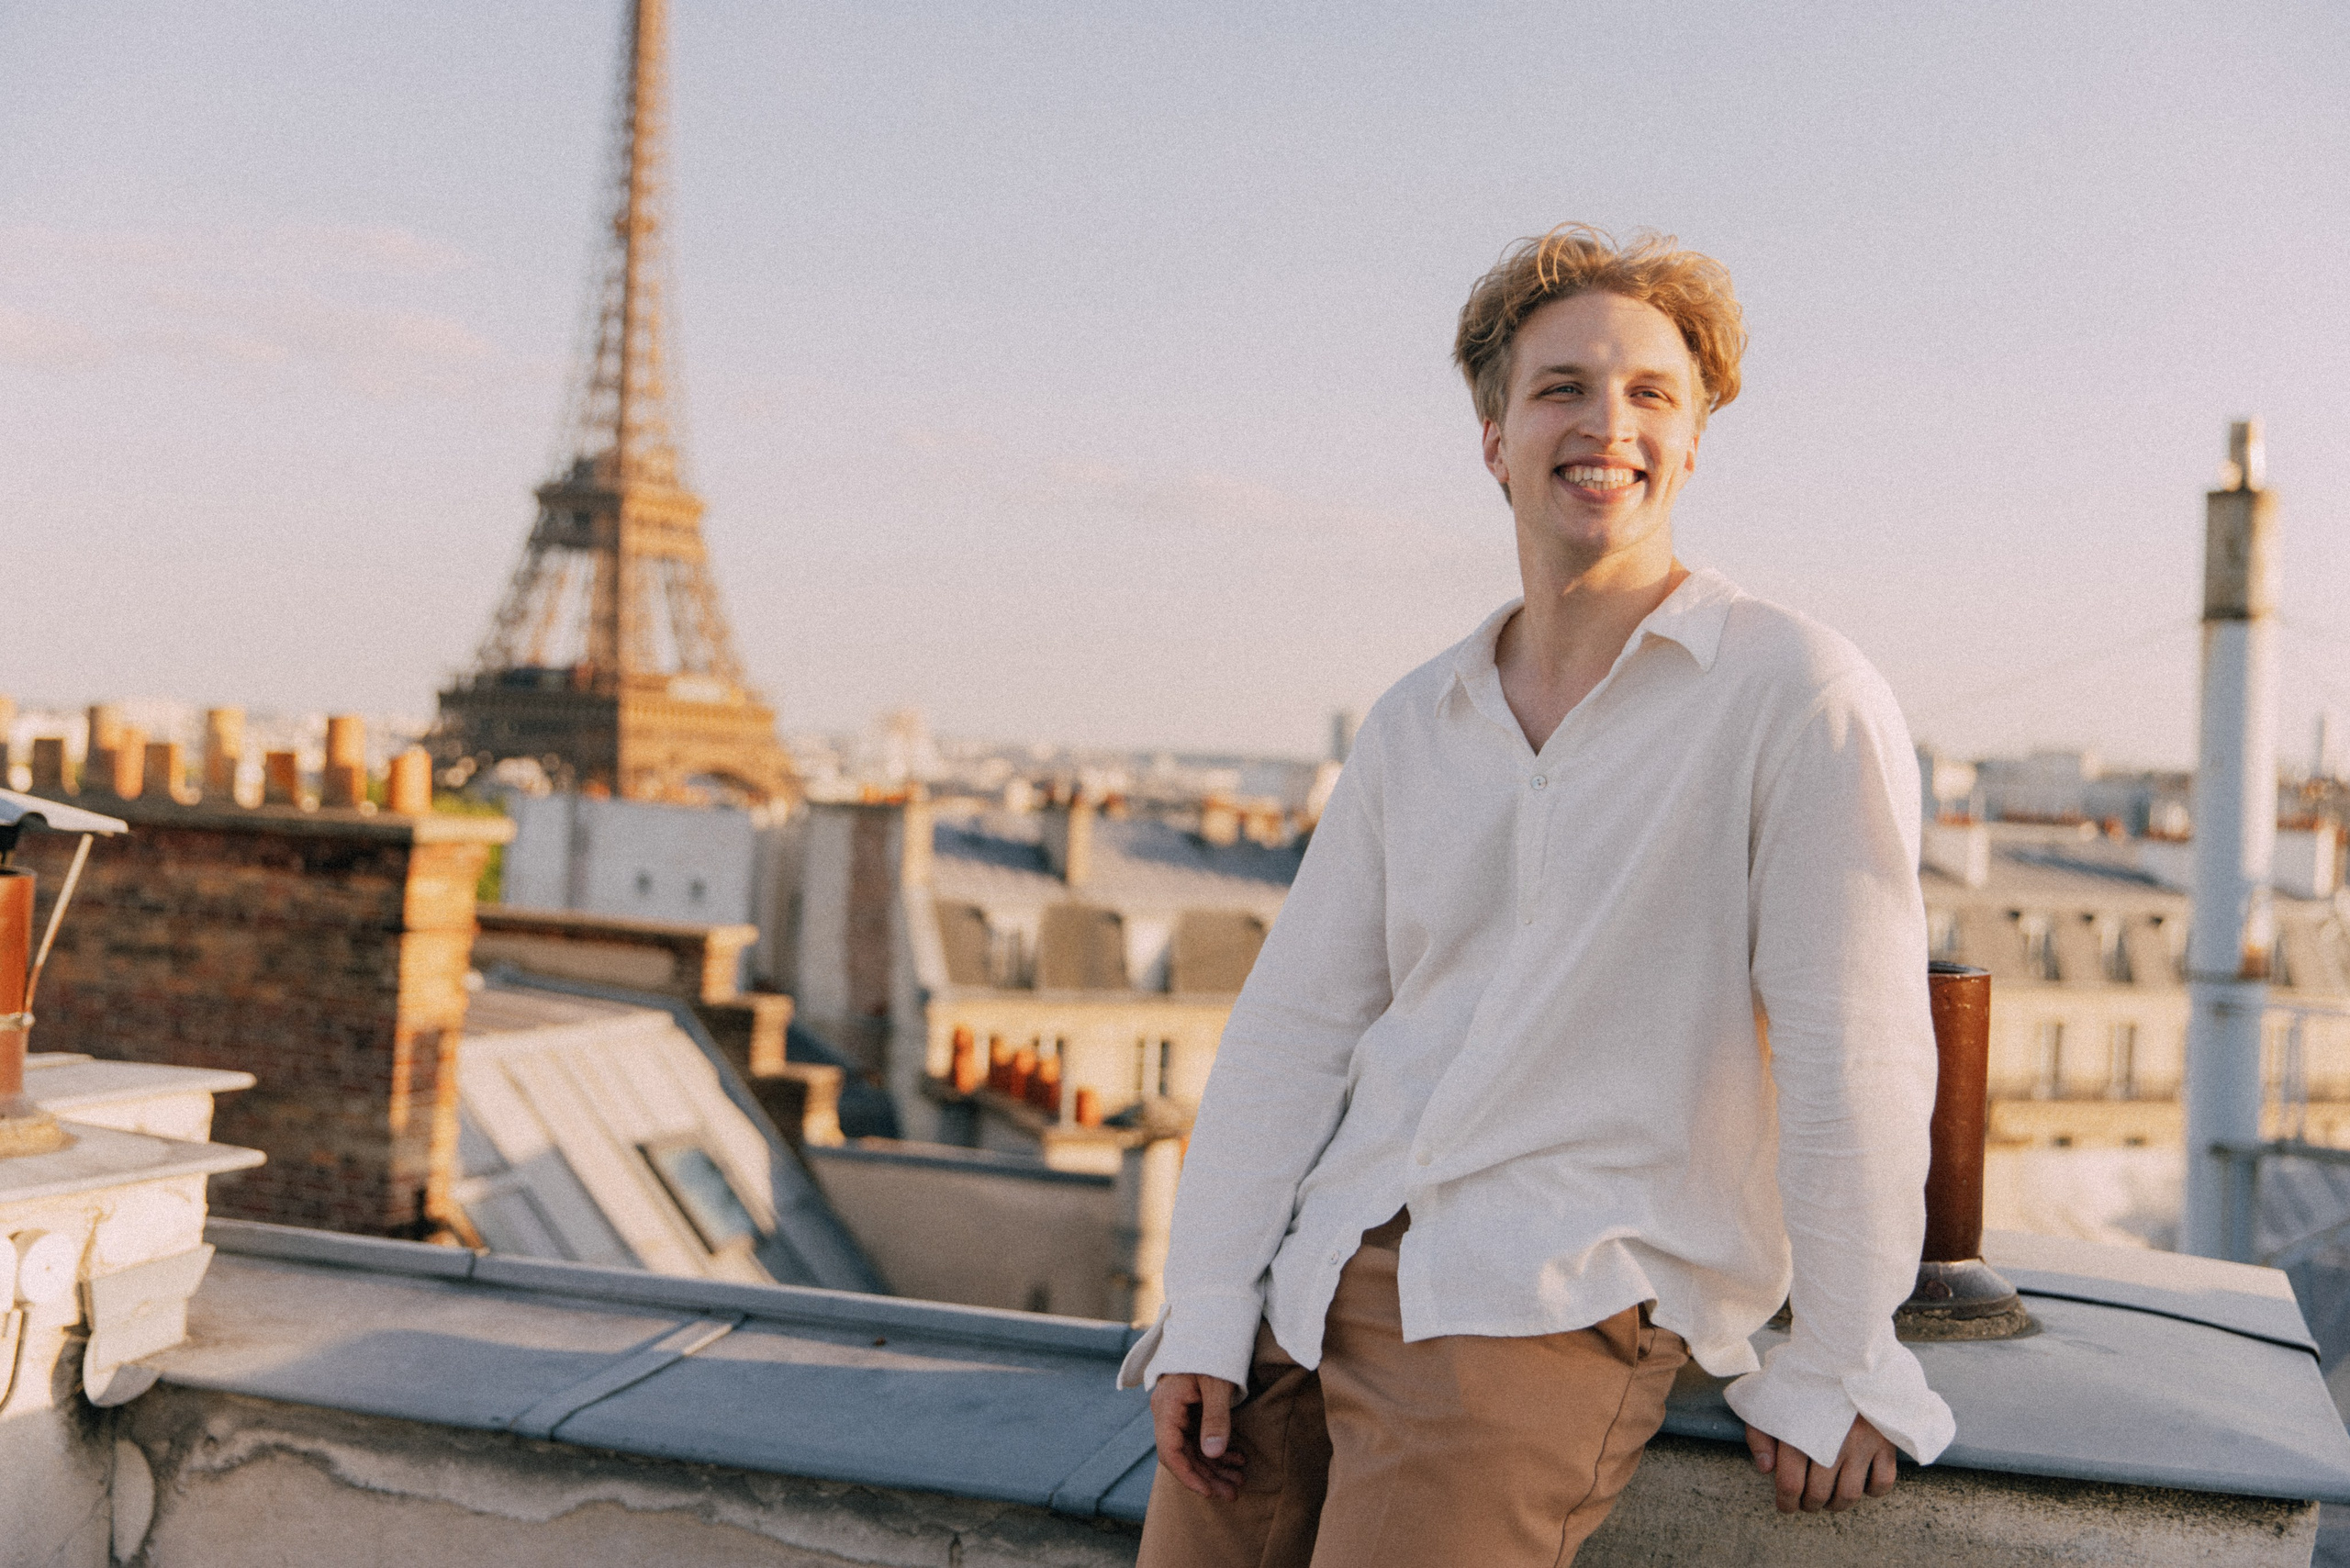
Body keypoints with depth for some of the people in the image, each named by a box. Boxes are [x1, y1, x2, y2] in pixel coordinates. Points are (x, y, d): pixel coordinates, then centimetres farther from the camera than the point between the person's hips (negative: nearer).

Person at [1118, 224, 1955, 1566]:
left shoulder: (1802, 697, -7)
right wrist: (1206, 1307, 1)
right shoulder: (1417, 726, 11)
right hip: (1316, 1272, 5)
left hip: (1565, 1301, -5)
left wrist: (1833, 1373, -7)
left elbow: (1856, 1051, -9)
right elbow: (1294, 1023, 8)